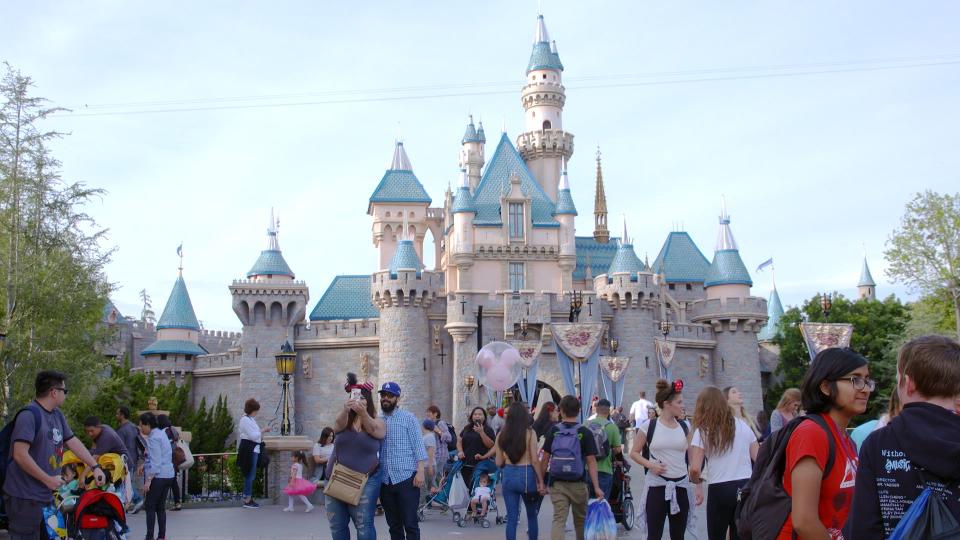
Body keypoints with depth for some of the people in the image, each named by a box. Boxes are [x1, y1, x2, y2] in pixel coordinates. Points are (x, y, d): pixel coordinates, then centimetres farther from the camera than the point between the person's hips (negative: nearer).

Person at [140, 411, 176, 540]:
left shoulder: (153, 438, -14)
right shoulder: (161, 434, 14)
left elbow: (156, 462, -19)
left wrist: (148, 480, -19)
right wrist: (145, 465, 21)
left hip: (157, 476, -9)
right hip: (168, 475, 9)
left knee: (150, 507, -2)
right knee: (161, 507, 12)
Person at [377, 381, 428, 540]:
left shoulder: (408, 418, 1)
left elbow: (418, 446, -4)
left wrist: (420, 472, -13)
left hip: (406, 478, -4)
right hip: (385, 481, 4)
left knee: (410, 524, -4)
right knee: (394, 526, 10)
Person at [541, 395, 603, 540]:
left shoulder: (553, 431, -2)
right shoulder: (585, 433, -6)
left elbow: (545, 459, 0)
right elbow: (591, 461, -11)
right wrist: (596, 487, -11)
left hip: (557, 483, 1)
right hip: (578, 484, -1)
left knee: (559, 520, -4)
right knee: (580, 520, 17)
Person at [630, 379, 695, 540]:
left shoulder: (684, 427, 5)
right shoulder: (649, 426, -5)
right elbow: (634, 453, 2)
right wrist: (650, 465, -14)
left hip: (681, 486, 4)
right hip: (656, 486, -3)